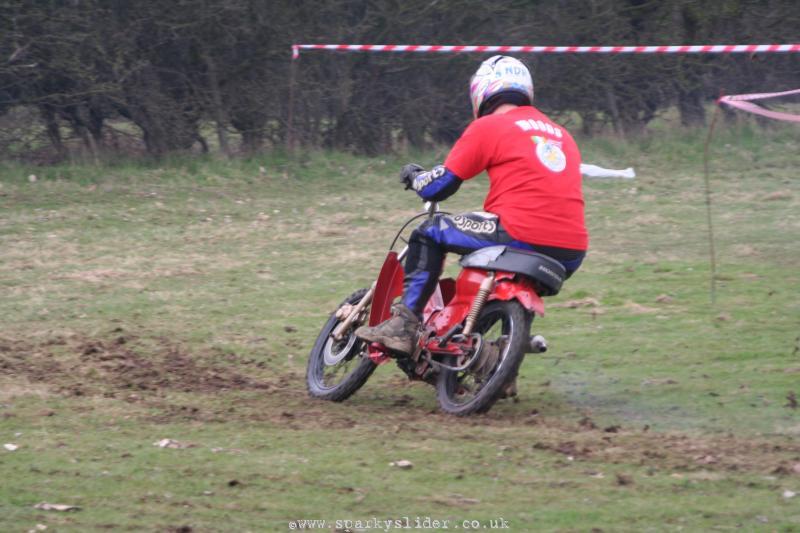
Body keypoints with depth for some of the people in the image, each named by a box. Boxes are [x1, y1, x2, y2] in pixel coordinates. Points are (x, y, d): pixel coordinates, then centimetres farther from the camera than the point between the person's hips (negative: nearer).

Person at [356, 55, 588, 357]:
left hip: (523, 237, -6)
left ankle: (403, 325, 2)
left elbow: (439, 187, 5)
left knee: (430, 232, 10)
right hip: (571, 256, 6)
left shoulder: (488, 127, 5)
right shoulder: (561, 134, 24)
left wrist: (413, 176, 27)